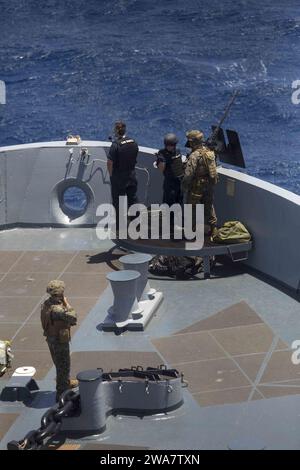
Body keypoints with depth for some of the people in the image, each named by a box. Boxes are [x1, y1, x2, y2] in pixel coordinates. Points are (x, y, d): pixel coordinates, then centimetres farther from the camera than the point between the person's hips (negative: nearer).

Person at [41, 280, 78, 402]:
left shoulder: (46, 303, -4)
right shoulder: (57, 309, -34)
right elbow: (73, 317, -26)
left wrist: (68, 322, 2)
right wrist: (67, 304, -18)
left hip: (50, 337, 9)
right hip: (60, 340, -9)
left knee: (59, 363, 27)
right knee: (63, 365, 5)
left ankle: (66, 382, 48)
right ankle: (61, 393, 14)